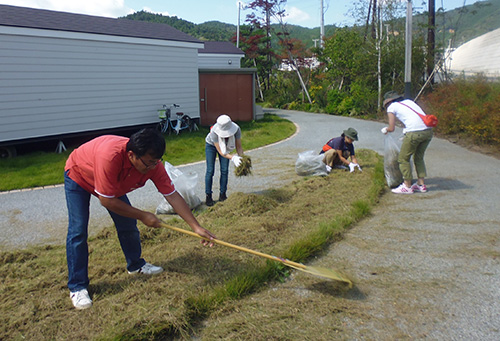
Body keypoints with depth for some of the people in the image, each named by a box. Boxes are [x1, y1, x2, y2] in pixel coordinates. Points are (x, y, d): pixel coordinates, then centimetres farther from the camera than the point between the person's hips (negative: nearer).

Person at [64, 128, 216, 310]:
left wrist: (197, 227, -28)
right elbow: (106, 201, -37)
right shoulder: (110, 156, -46)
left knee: (128, 224, 4)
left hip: (113, 184, 5)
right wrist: (143, 216, -29)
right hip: (78, 176, -5)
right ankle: (77, 287, -1)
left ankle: (135, 265, 28)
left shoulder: (152, 163, -28)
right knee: (78, 230, -13)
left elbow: (172, 196, -24)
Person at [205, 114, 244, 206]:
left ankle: (222, 195, 9)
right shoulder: (214, 132, -42)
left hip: (226, 146, 3)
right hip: (211, 145, -3)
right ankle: (208, 196, 3)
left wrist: (242, 159, -42)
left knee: (224, 170, -3)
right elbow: (220, 152, -35)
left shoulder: (236, 129, -35)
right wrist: (233, 158, -49)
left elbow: (238, 147, -24)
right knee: (210, 170, -7)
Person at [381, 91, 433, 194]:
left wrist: (385, 130, 28)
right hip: (428, 130, 7)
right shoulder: (408, 101, 25)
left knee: (403, 158, 9)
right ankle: (421, 184, 26)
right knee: (419, 158, 22)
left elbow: (391, 128, 7)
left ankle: (407, 186, 13)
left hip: (414, 133, -7)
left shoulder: (391, 107, 8)